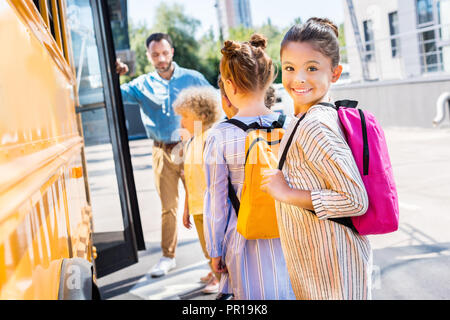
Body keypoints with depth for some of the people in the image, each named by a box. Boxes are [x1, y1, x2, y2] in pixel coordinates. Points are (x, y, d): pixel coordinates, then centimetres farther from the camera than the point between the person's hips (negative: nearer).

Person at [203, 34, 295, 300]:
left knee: (253, 294, 14)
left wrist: (215, 250, 5)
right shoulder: (290, 126, -8)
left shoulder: (220, 136, -14)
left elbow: (217, 199, -7)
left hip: (245, 237, -2)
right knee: (290, 290, 19)